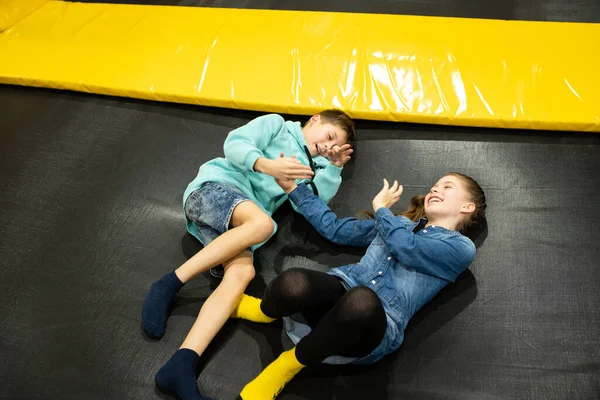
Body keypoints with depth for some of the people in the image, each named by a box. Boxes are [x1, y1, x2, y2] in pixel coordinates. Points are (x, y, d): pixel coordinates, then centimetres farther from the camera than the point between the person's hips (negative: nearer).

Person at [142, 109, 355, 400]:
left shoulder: (309, 167, 28)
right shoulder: (276, 124, 15)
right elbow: (235, 144, -1)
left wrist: (334, 167, 8)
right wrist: (267, 165, -17)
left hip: (236, 224, 4)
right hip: (215, 186, -4)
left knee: (243, 272, -28)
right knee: (263, 223, -36)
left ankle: (180, 366, -42)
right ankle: (168, 285, -27)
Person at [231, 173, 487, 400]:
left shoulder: (462, 247, 10)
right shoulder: (398, 224, 28)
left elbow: (406, 248, -10)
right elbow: (334, 229, 31)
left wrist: (381, 209, 8)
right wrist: (293, 188, 29)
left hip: (378, 322, -4)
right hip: (340, 290, 4)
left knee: (361, 300, -42)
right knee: (292, 284, -33)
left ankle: (289, 365, -15)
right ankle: (265, 311, 4)